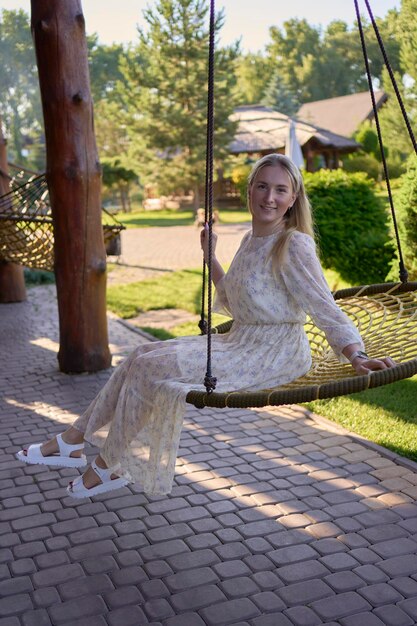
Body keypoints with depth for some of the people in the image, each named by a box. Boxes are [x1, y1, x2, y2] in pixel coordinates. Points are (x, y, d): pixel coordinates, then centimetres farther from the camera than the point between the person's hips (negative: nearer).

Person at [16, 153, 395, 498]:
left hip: (273, 353, -9)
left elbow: (325, 307, -17)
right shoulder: (251, 240, 12)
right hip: (241, 342, 9)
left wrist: (355, 355, -31)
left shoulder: (294, 246, -14)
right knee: (144, 356, -1)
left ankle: (110, 465, 1)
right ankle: (73, 441, 7)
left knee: (153, 366, -17)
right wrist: (210, 257, 18)